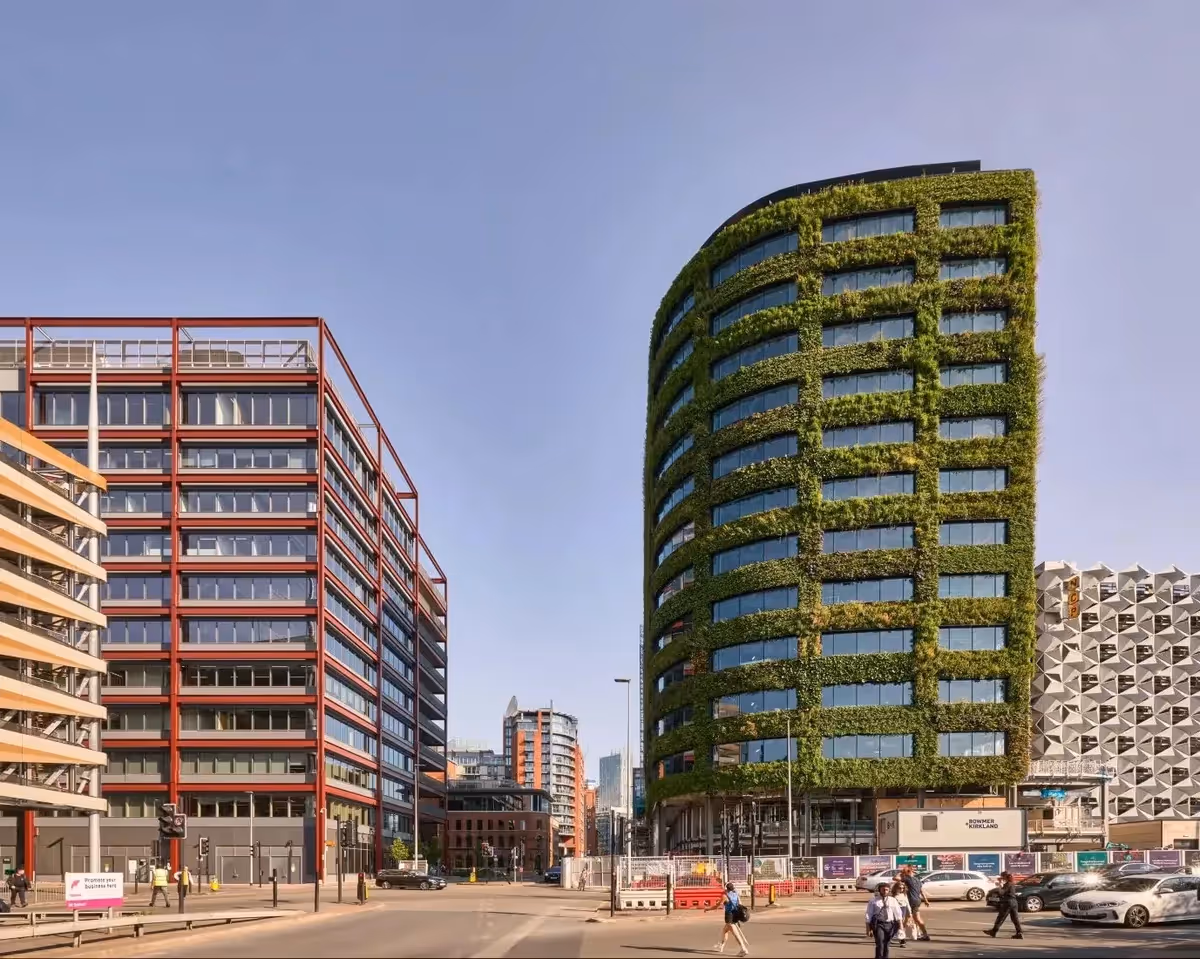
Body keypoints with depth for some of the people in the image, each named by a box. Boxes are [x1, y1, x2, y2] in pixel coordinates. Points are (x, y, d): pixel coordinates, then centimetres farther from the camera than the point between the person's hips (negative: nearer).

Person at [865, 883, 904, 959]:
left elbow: (898, 913, 4)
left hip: (889, 925, 3)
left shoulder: (892, 900, 8)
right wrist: (868, 929, -5)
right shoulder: (873, 901, 1)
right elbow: (869, 915, 0)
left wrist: (900, 925, -6)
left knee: (886, 944, 10)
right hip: (878, 924, -3)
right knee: (880, 944, -16)